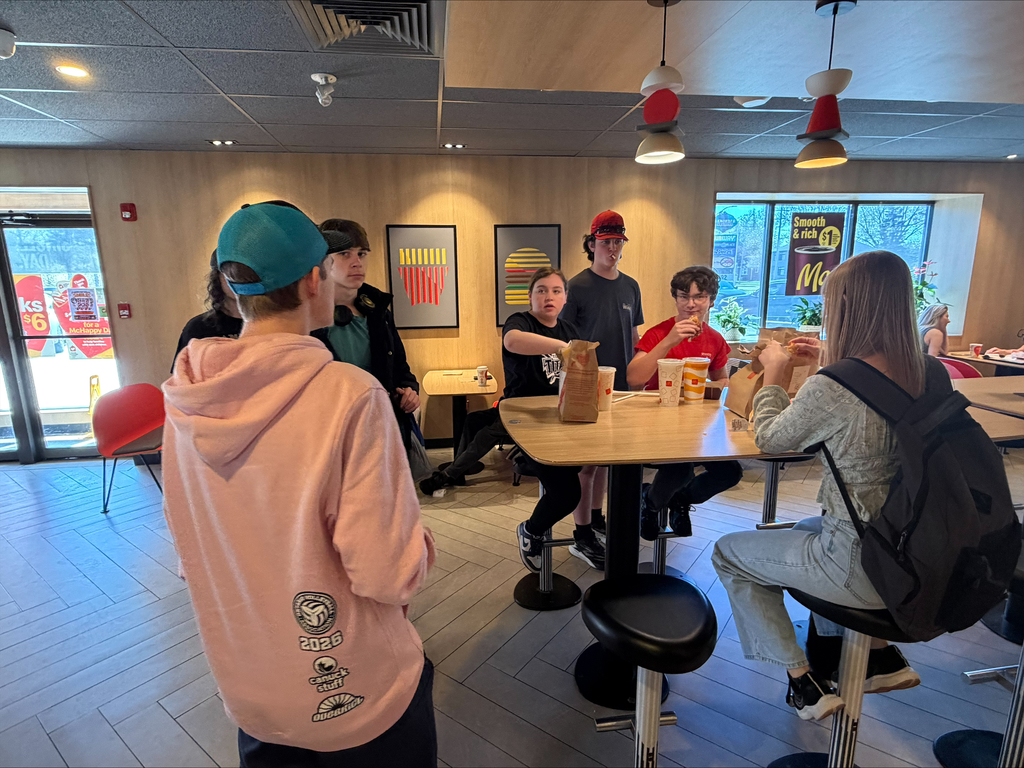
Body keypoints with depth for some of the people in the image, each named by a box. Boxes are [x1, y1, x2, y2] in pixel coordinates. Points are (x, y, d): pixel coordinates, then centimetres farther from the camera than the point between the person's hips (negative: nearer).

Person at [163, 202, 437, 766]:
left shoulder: (185, 396, -10)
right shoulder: (350, 396, -29)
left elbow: (187, 534, 4)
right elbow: (387, 575, -27)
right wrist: (421, 549, -7)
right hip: (354, 697, -4)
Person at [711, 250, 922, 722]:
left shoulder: (831, 387, -28)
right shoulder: (923, 374, -5)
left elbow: (770, 439, -9)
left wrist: (773, 374, 4)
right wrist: (828, 363, 14)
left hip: (861, 563, -8)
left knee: (728, 552, 12)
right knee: (806, 533, 35)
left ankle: (805, 681, 20)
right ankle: (879, 654, 35)